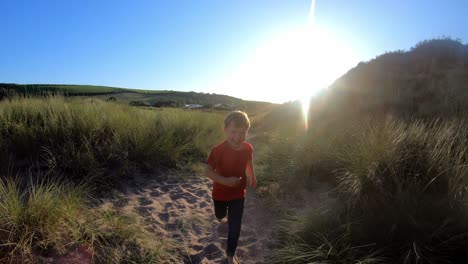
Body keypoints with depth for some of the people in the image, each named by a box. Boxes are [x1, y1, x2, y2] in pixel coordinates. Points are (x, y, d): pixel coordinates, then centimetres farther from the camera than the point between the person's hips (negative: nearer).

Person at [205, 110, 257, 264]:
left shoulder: (248, 148, -16)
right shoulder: (218, 150, -29)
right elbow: (208, 171, -25)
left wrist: (252, 177, 15)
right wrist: (225, 180, -36)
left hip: (239, 193, 2)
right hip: (220, 193, -2)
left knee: (235, 226, 7)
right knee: (220, 214, 28)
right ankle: (221, 216, 67)